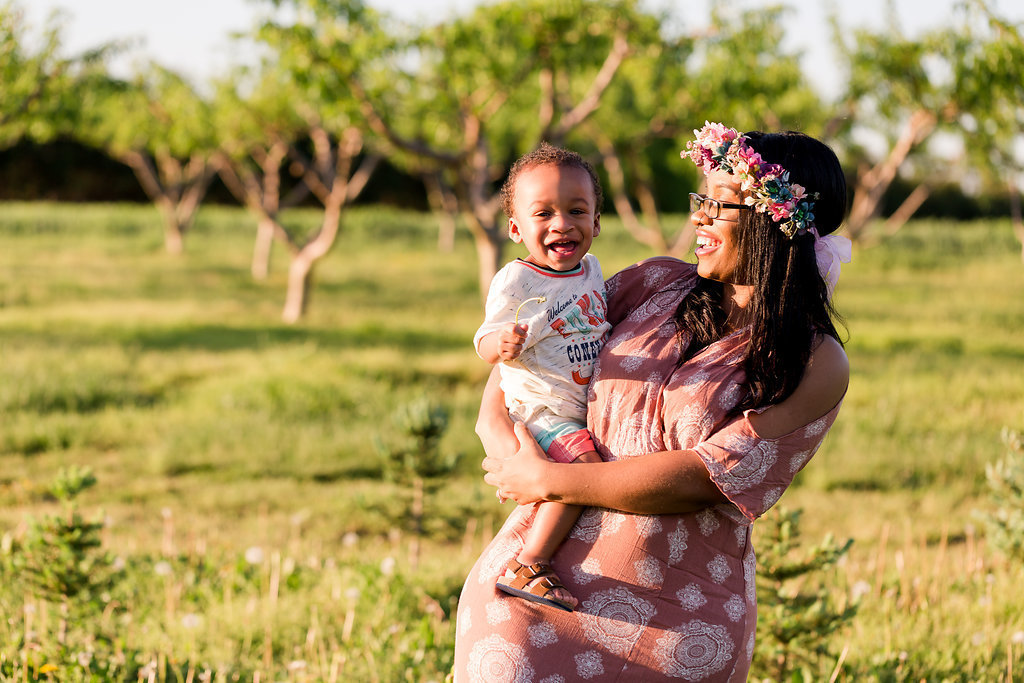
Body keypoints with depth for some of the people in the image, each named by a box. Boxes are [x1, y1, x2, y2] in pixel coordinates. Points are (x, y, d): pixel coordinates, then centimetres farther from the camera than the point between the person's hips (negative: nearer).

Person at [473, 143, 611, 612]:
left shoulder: (591, 269, 6)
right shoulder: (515, 282, -16)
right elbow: (485, 343, -16)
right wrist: (502, 344, -37)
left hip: (589, 405, 8)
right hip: (540, 409, -8)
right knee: (584, 464, -29)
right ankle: (526, 568, -27)